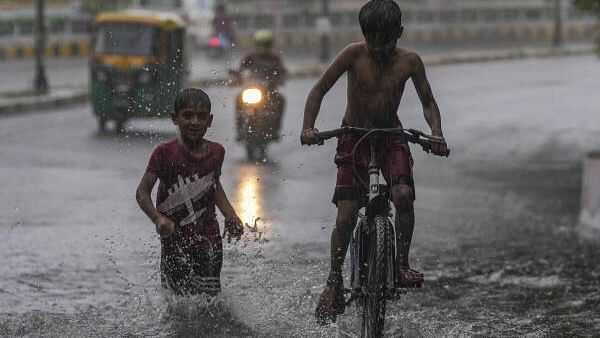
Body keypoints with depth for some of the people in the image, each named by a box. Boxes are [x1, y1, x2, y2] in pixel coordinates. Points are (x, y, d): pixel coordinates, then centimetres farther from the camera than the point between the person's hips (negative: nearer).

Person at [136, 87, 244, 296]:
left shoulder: (216, 152, 2)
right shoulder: (165, 153, -10)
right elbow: (142, 192, -12)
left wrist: (230, 216, 10)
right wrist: (158, 218, -29)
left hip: (208, 240, 3)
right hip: (174, 238, -3)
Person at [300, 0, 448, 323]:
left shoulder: (409, 61, -10)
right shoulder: (354, 54, -15)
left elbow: (428, 103, -1)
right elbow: (319, 90, -12)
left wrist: (436, 134, -20)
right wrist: (308, 127, -26)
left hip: (391, 138, 1)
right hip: (354, 138, -1)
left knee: (403, 194, -26)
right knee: (346, 216, -10)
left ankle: (402, 264, -10)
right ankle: (334, 282, 6)